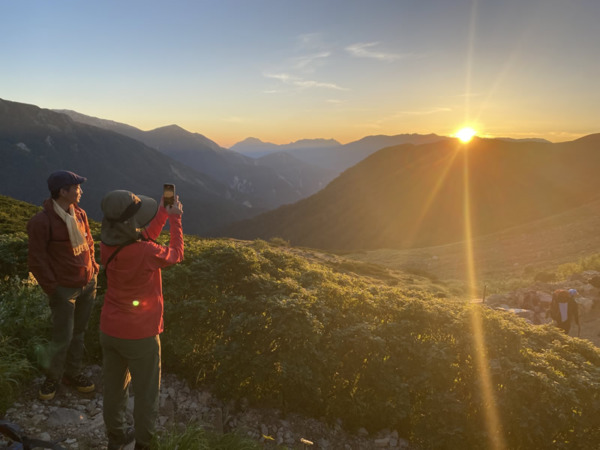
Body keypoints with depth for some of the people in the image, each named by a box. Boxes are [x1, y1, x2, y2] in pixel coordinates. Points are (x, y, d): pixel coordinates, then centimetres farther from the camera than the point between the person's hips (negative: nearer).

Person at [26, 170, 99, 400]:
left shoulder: (80, 214, 2)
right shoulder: (41, 222, -18)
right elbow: (36, 260, -13)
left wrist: (93, 268, 9)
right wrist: (51, 288, -11)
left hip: (88, 284, 6)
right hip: (64, 290, -6)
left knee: (79, 332, 17)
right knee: (62, 338, 3)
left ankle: (73, 373, 34)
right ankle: (52, 377, 27)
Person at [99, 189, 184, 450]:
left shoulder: (108, 245, -13)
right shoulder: (148, 254, -31)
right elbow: (175, 255, -8)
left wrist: (163, 212, 6)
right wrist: (175, 218, 1)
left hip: (109, 330, 6)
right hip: (140, 335, -6)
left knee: (114, 387, 23)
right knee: (145, 393, 17)